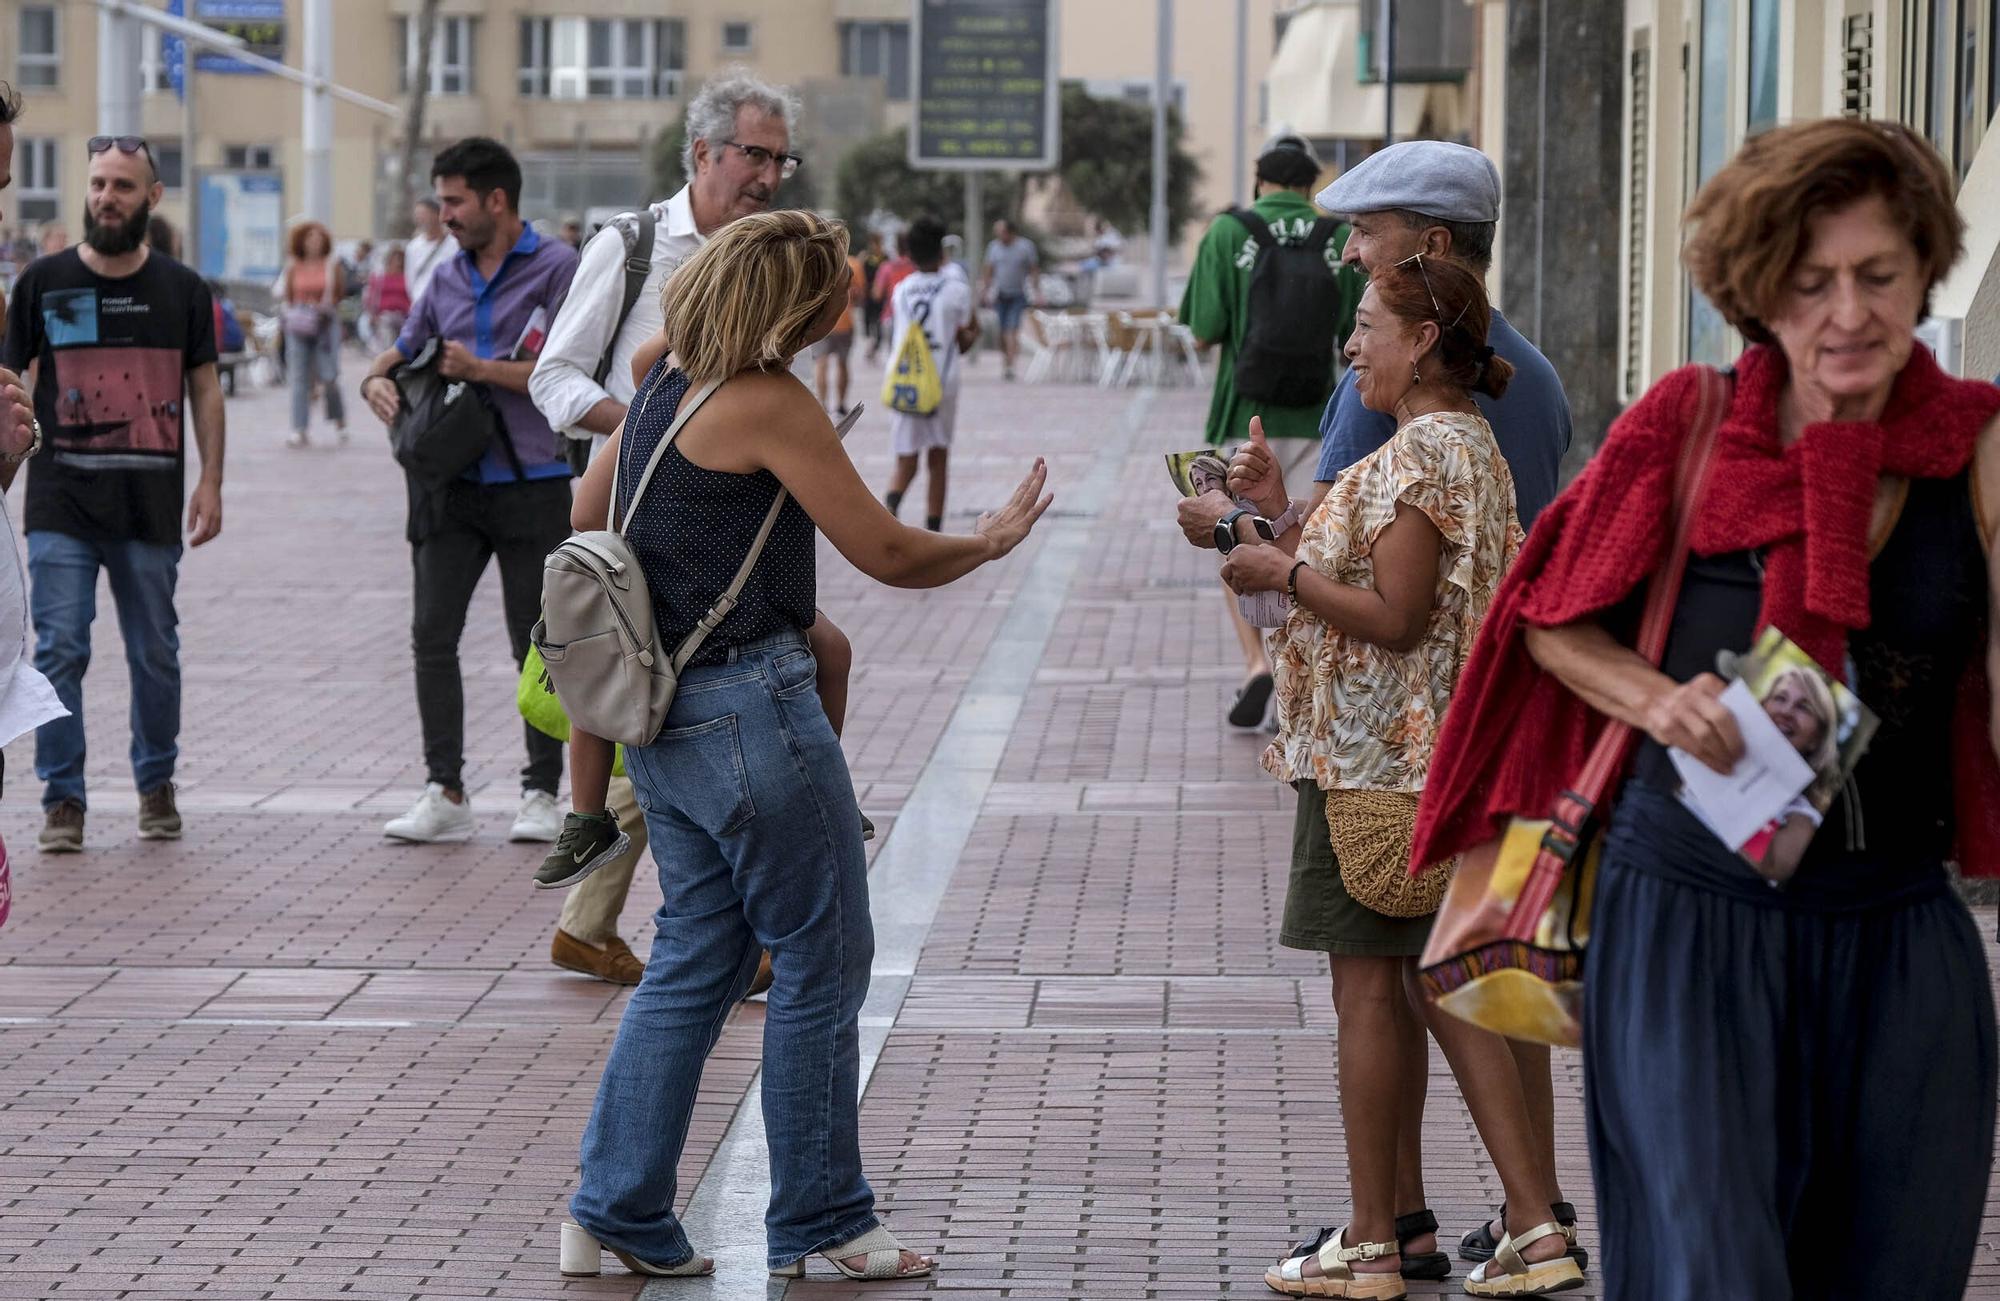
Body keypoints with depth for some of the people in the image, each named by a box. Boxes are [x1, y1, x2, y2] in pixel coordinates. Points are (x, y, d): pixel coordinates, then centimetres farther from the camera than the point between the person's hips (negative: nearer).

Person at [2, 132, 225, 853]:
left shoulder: (182, 289, 7)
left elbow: (204, 389, 10)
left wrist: (211, 481, 1)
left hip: (151, 503, 1)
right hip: (62, 502, -1)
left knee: (155, 653, 9)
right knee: (60, 650, -6)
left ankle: (156, 783, 26)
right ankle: (62, 799, 2)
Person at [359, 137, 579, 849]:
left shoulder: (558, 268, -4)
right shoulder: (447, 278, 15)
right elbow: (399, 353, 21)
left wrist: (480, 369, -14)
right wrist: (378, 383, -2)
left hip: (533, 482, -5)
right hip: (453, 483, 5)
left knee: (536, 643, 4)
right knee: (432, 635, -4)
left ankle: (541, 792, 14)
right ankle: (445, 793, -2)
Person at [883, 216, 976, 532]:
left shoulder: (900, 290, 4)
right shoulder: (956, 290, -2)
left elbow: (892, 342, 8)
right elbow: (962, 343, 3)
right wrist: (973, 333, 23)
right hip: (942, 383, -1)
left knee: (906, 461, 5)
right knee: (938, 460, 12)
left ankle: (892, 502, -26)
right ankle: (933, 534, 13)